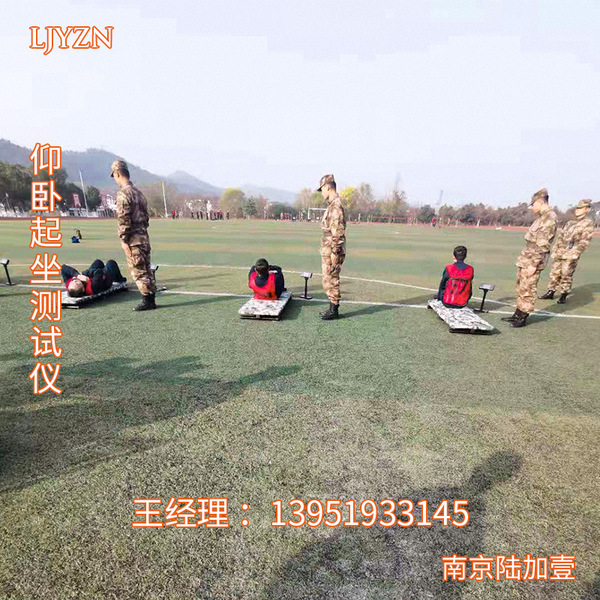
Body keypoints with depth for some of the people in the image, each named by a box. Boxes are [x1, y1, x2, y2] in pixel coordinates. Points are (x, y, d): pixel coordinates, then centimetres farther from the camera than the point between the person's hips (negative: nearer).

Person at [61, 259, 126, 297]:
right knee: (111, 263, 20)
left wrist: (77, 275, -46)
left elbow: (63, 267, -36)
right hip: (105, 283, -5)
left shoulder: (68, 285, -37)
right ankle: (120, 280, 50)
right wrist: (85, 273, -41)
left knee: (98, 261, 30)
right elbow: (99, 272, -55)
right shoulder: (93, 288, -52)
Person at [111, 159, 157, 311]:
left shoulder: (123, 193, -12)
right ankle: (151, 300, 16)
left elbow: (123, 219, -17)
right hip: (144, 236, 8)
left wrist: (124, 240, -14)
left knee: (137, 270, -3)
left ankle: (147, 301, 1)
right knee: (146, 269, 11)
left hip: (133, 238, -8)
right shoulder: (138, 192, 15)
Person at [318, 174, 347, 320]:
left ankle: (334, 310, 7)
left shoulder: (336, 205, -15)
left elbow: (338, 231, -21)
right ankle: (332, 308, 23)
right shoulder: (333, 204, 16)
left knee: (331, 280, -3)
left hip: (332, 251, -10)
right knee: (329, 280, 14)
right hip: (328, 250, 10)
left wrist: (334, 252, -21)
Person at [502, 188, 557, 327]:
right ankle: (517, 314, 24)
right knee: (520, 287, 14)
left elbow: (542, 244, -19)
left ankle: (523, 318, 7)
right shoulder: (542, 217, 15)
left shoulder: (549, 217, -14)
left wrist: (534, 265, -20)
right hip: (525, 258, 9)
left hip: (533, 259, -9)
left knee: (527, 289, -2)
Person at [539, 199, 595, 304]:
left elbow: (584, 241, -11)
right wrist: (555, 250, 11)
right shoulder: (570, 222, 17)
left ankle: (564, 295, 9)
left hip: (571, 255, -6)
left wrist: (573, 254, -19)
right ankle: (550, 293, 16)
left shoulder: (588, 223, -3)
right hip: (559, 253, 6)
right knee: (554, 273, 8)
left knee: (566, 275, -2)